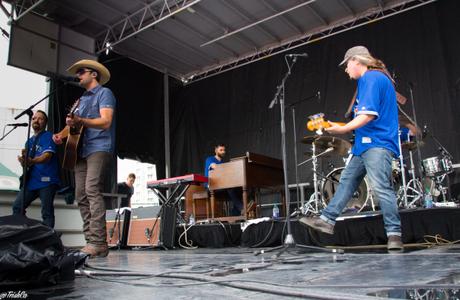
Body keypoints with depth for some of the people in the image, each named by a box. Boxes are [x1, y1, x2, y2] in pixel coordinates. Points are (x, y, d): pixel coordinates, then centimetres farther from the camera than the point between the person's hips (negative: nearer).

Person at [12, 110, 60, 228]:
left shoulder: (48, 136, -1)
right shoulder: (29, 141, 20)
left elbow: (47, 156, -17)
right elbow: (26, 164, 18)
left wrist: (31, 161, -36)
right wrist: (23, 160, -7)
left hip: (47, 180, -7)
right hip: (31, 180, 7)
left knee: (47, 213, -7)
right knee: (17, 207, 4)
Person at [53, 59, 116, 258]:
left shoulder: (104, 93, 2)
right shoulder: (81, 99, 27)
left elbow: (106, 122, -13)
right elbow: (74, 123, 25)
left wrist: (80, 121, -27)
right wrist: (62, 134, 4)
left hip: (99, 148, -8)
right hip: (81, 150, 8)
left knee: (92, 190, -21)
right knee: (81, 195, 0)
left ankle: (98, 243, -24)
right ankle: (90, 241, 1)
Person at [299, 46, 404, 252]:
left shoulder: (372, 78, -9)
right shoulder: (369, 80, 22)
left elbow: (369, 114, -19)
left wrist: (343, 129, -16)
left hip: (377, 144, -11)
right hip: (365, 144, 11)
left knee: (380, 187, -13)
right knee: (346, 181, 9)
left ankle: (394, 234, -7)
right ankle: (327, 220, 13)